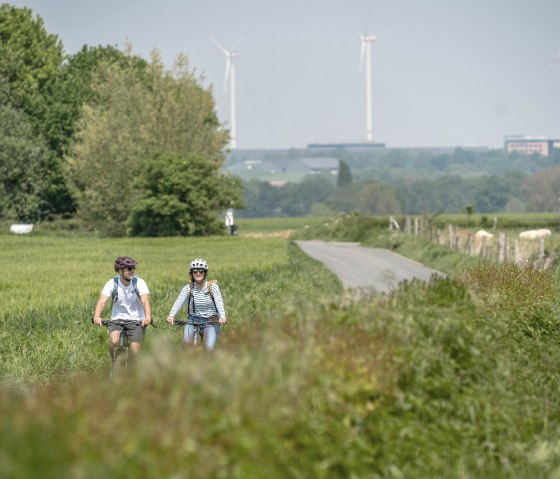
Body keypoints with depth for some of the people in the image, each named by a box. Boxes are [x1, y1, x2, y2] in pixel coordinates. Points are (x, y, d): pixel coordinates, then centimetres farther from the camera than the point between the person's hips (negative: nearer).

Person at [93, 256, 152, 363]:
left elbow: (145, 301, -25)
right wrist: (96, 317, -41)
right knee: (114, 341, -27)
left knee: (135, 352, -15)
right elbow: (102, 301, -21)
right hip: (117, 320, 0)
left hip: (136, 321, 0)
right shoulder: (112, 284, -9)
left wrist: (148, 317, -45)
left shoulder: (139, 282, -11)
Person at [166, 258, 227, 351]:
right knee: (187, 340, -28)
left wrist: (222, 317, -39)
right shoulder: (188, 288, -4)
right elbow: (179, 302, -18)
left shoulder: (212, 287, -7)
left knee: (209, 348, -17)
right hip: (193, 321, 1)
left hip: (210, 322, -1)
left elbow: (219, 302, -20)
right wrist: (171, 316, -37)